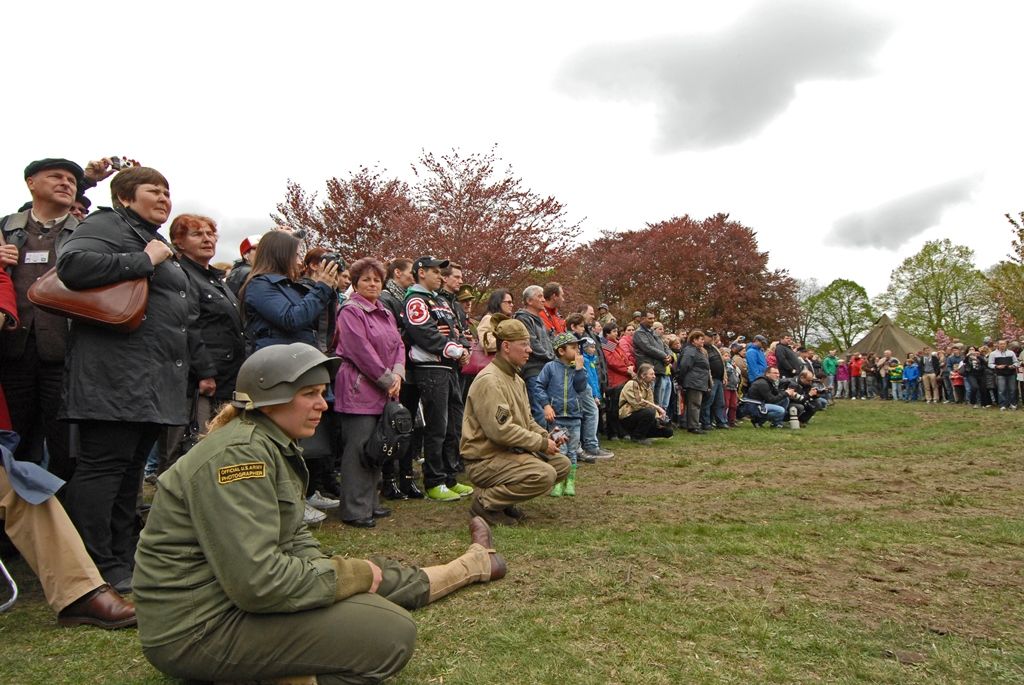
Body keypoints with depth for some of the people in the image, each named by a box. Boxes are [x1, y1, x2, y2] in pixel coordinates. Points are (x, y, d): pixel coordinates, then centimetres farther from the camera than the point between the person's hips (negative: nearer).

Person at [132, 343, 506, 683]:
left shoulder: (274, 446, 7)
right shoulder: (239, 454, -25)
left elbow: (294, 536, 12)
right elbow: (258, 581, -30)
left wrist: (335, 571, -5)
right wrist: (352, 574, -18)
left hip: (234, 595, 9)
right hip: (199, 628, -9)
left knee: (378, 574, 14)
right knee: (393, 633, -18)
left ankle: (474, 563, 35)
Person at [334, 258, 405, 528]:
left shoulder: (385, 312, 18)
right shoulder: (350, 311, -8)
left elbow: (398, 345, 13)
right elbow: (362, 351, -16)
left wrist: (397, 375, -5)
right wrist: (388, 380, -14)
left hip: (384, 392, 9)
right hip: (359, 391, -8)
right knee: (359, 448, -6)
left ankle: (369, 503, 24)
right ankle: (355, 511, 1)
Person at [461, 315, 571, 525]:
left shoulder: (516, 379, 13)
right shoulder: (489, 381, -20)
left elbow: (527, 419, 18)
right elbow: (501, 430, -26)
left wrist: (546, 436, -3)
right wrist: (542, 443, -18)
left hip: (510, 452, 10)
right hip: (485, 459, -10)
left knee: (562, 464, 5)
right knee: (545, 475, -26)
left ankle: (505, 498, 10)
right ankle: (485, 501, -9)